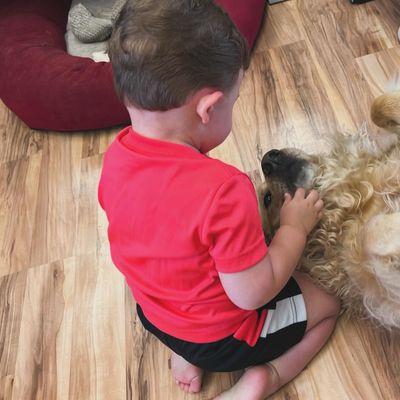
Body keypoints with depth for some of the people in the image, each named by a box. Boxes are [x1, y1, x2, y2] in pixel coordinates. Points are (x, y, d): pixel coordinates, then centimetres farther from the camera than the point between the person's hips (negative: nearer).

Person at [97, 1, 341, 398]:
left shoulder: (114, 157, -16)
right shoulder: (223, 189, -38)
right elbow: (252, 295, -26)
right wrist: (295, 227, -14)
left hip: (151, 312, 6)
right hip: (222, 337, -5)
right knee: (329, 303, 13)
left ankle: (185, 354, 16)